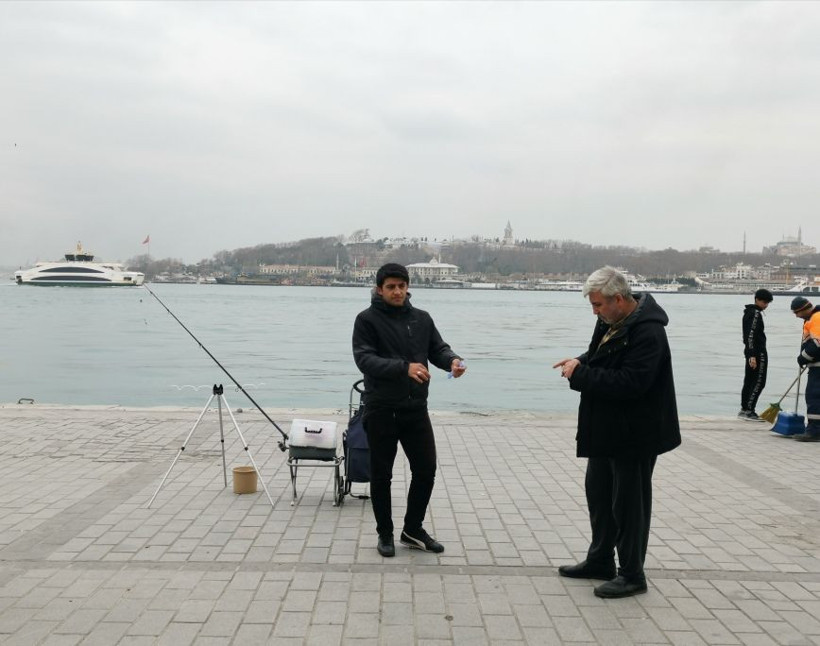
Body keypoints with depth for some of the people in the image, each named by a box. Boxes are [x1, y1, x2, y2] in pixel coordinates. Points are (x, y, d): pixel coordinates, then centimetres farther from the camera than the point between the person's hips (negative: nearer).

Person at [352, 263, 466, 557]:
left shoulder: (422, 318, 9)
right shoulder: (367, 320, -6)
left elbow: (438, 348, 7)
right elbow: (364, 359, -17)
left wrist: (453, 360, -17)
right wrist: (404, 367, -31)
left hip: (416, 408, 4)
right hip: (381, 410, -4)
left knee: (426, 470, 7)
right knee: (381, 474, 7)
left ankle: (413, 530, 25)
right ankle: (385, 533, 24)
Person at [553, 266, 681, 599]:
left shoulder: (648, 333, -24)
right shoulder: (611, 321, 5)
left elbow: (629, 383, -31)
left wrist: (580, 374, -25)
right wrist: (580, 362, -3)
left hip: (634, 435, -10)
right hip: (606, 430, 10)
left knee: (628, 503, 1)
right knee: (598, 493, 19)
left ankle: (631, 574, 15)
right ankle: (600, 561, 34)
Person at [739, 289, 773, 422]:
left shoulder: (749, 312, 16)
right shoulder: (756, 313, -15)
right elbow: (751, 335, -22)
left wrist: (751, 354, 18)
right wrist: (753, 355, -26)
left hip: (751, 352, 10)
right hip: (758, 352, -10)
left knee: (749, 381, 12)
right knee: (759, 382, -6)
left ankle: (744, 409, 16)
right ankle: (748, 411, -8)